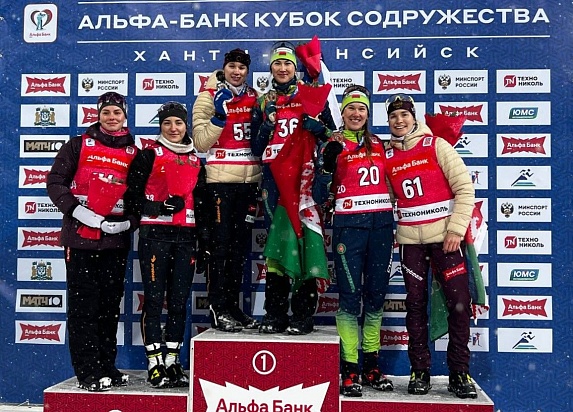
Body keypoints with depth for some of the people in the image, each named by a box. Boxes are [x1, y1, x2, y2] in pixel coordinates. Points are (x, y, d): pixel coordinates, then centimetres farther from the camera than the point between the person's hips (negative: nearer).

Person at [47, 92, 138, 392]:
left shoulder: (135, 153, 10)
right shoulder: (78, 145, 4)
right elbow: (55, 182, 0)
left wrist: (129, 222, -7)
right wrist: (76, 210, -14)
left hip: (116, 240, 3)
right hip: (81, 236, -2)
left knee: (110, 305, 10)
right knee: (83, 305, -1)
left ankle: (106, 367, 22)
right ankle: (88, 373, 6)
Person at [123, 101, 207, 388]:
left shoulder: (195, 160, 17)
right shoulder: (149, 155, 2)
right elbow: (132, 196, -4)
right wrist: (160, 207, -19)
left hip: (186, 237, 5)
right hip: (155, 234, -4)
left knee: (179, 300, 6)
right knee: (154, 298, -3)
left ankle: (172, 362, 15)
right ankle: (154, 364, 4)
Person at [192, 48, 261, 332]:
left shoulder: (255, 98, 13)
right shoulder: (209, 97, -1)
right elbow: (200, 142, -11)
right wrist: (219, 115, -21)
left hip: (249, 181, 5)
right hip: (220, 181, -5)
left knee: (240, 247, 10)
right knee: (220, 245, -3)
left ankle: (233, 306, 21)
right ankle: (218, 310, 6)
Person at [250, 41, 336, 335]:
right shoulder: (263, 102, 17)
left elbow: (330, 133, 8)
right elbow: (256, 148, 14)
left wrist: (317, 126, -13)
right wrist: (267, 124, -3)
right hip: (273, 177, 3)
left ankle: (303, 315, -1)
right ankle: (275, 314, 10)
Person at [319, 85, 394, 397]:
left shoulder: (378, 144, 14)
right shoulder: (334, 145, 1)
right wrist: (332, 152, -27)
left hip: (381, 223, 4)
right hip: (349, 224, -4)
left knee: (376, 294, 8)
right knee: (350, 295, -5)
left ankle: (371, 367, 18)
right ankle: (349, 370, 3)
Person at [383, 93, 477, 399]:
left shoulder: (436, 145, -2)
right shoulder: (388, 156, 8)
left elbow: (465, 188, -5)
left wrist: (456, 230, -12)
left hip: (444, 236, -3)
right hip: (409, 239, 3)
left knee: (459, 302, -3)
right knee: (416, 304, 6)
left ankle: (459, 373, 8)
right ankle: (420, 371, 15)